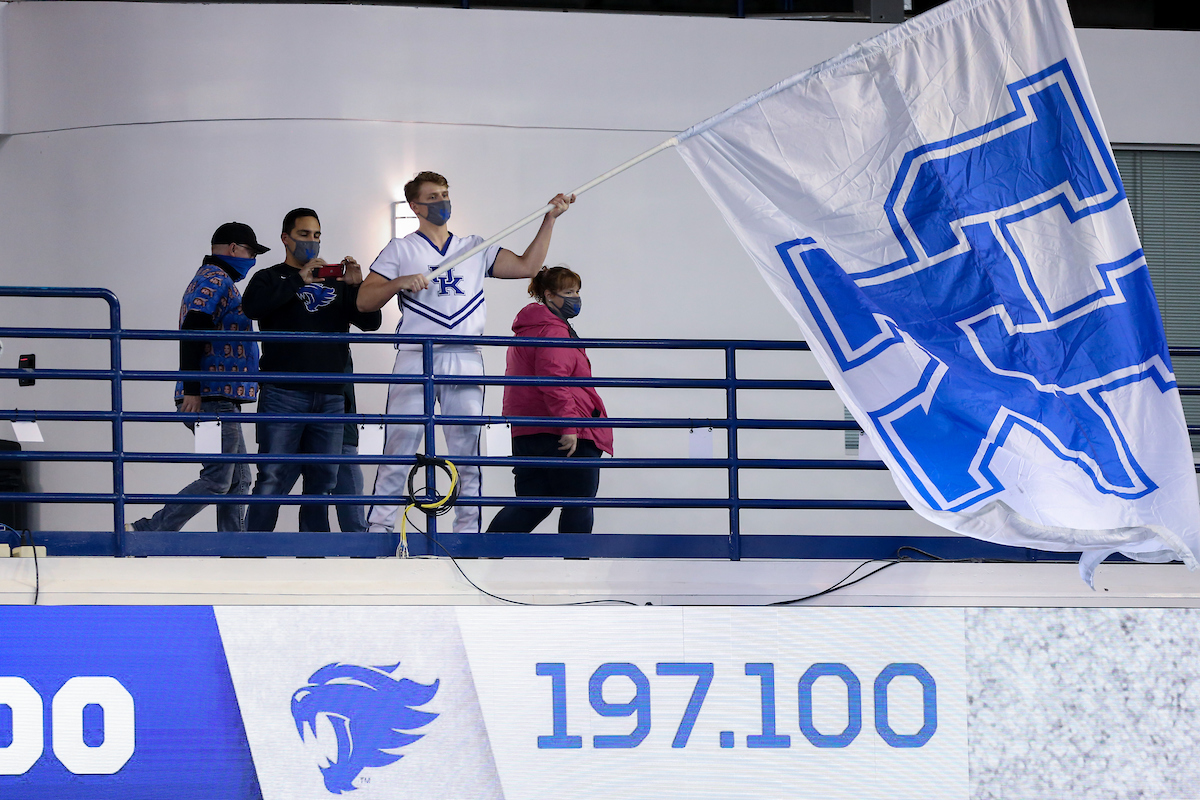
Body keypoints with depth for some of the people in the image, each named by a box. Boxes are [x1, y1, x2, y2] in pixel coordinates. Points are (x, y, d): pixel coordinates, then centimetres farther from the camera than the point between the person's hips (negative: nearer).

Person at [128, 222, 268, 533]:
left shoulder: (214, 280, 25)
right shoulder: (215, 279, -8)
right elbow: (191, 332, -21)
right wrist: (191, 389, -26)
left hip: (221, 401, 11)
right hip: (211, 400, -11)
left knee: (238, 480, 9)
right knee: (217, 480, -12)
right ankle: (148, 532, -11)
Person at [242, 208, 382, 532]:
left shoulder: (336, 281, 20)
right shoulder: (271, 278, 11)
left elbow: (371, 322, 12)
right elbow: (252, 306, -11)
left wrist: (357, 286, -5)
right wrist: (299, 280, -15)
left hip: (330, 396, 4)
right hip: (284, 393, -4)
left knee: (324, 478, 5)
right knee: (274, 477, -10)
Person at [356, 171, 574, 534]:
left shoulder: (475, 249, 18)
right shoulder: (400, 250, 10)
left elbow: (527, 266, 11)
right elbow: (364, 300, 4)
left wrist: (549, 219, 5)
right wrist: (400, 282, -13)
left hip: (465, 360, 3)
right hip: (415, 360, -3)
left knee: (467, 452, 1)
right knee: (399, 448, -8)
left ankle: (467, 531, 3)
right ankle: (379, 528, -7)